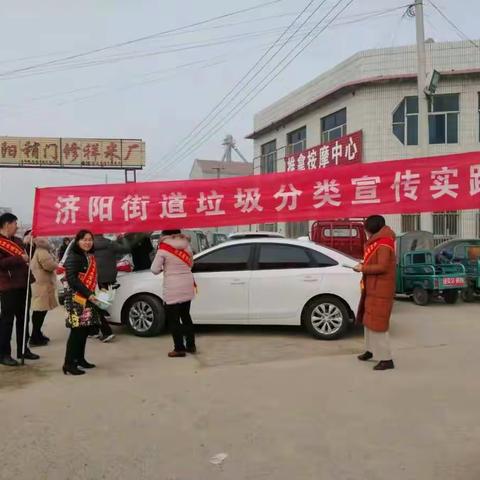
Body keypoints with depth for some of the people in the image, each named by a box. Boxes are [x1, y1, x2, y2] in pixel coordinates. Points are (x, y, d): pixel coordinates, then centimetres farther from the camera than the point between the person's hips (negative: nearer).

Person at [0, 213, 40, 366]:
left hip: (23, 285, 8)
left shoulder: (17, 240, 16)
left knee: (23, 318, 13)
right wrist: (19, 258, -19)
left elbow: (27, 256, 27)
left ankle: (22, 349, 23)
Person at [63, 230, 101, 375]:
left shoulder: (90, 256, 15)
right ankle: (69, 364, -5)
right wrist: (88, 294, -23)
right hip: (77, 298, -8)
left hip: (88, 298, 9)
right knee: (77, 330, -10)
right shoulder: (73, 257, -11)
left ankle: (80, 359, 22)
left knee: (85, 330, 12)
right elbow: (72, 280, -19)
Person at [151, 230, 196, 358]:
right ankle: (191, 345, 24)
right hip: (187, 287, 6)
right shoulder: (186, 244, 3)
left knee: (173, 319, 5)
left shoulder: (163, 248, -11)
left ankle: (179, 348, 7)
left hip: (173, 289, -6)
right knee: (185, 316, 19)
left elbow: (154, 270, -9)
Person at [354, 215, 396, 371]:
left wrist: (363, 269, -16)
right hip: (372, 288, 11)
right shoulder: (376, 243, 13)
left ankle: (386, 359, -4)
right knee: (369, 320, 19)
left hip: (381, 290, -10)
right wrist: (364, 265, 3)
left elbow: (382, 267, -25)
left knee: (378, 323, -9)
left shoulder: (384, 245, -18)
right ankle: (371, 350, 32)